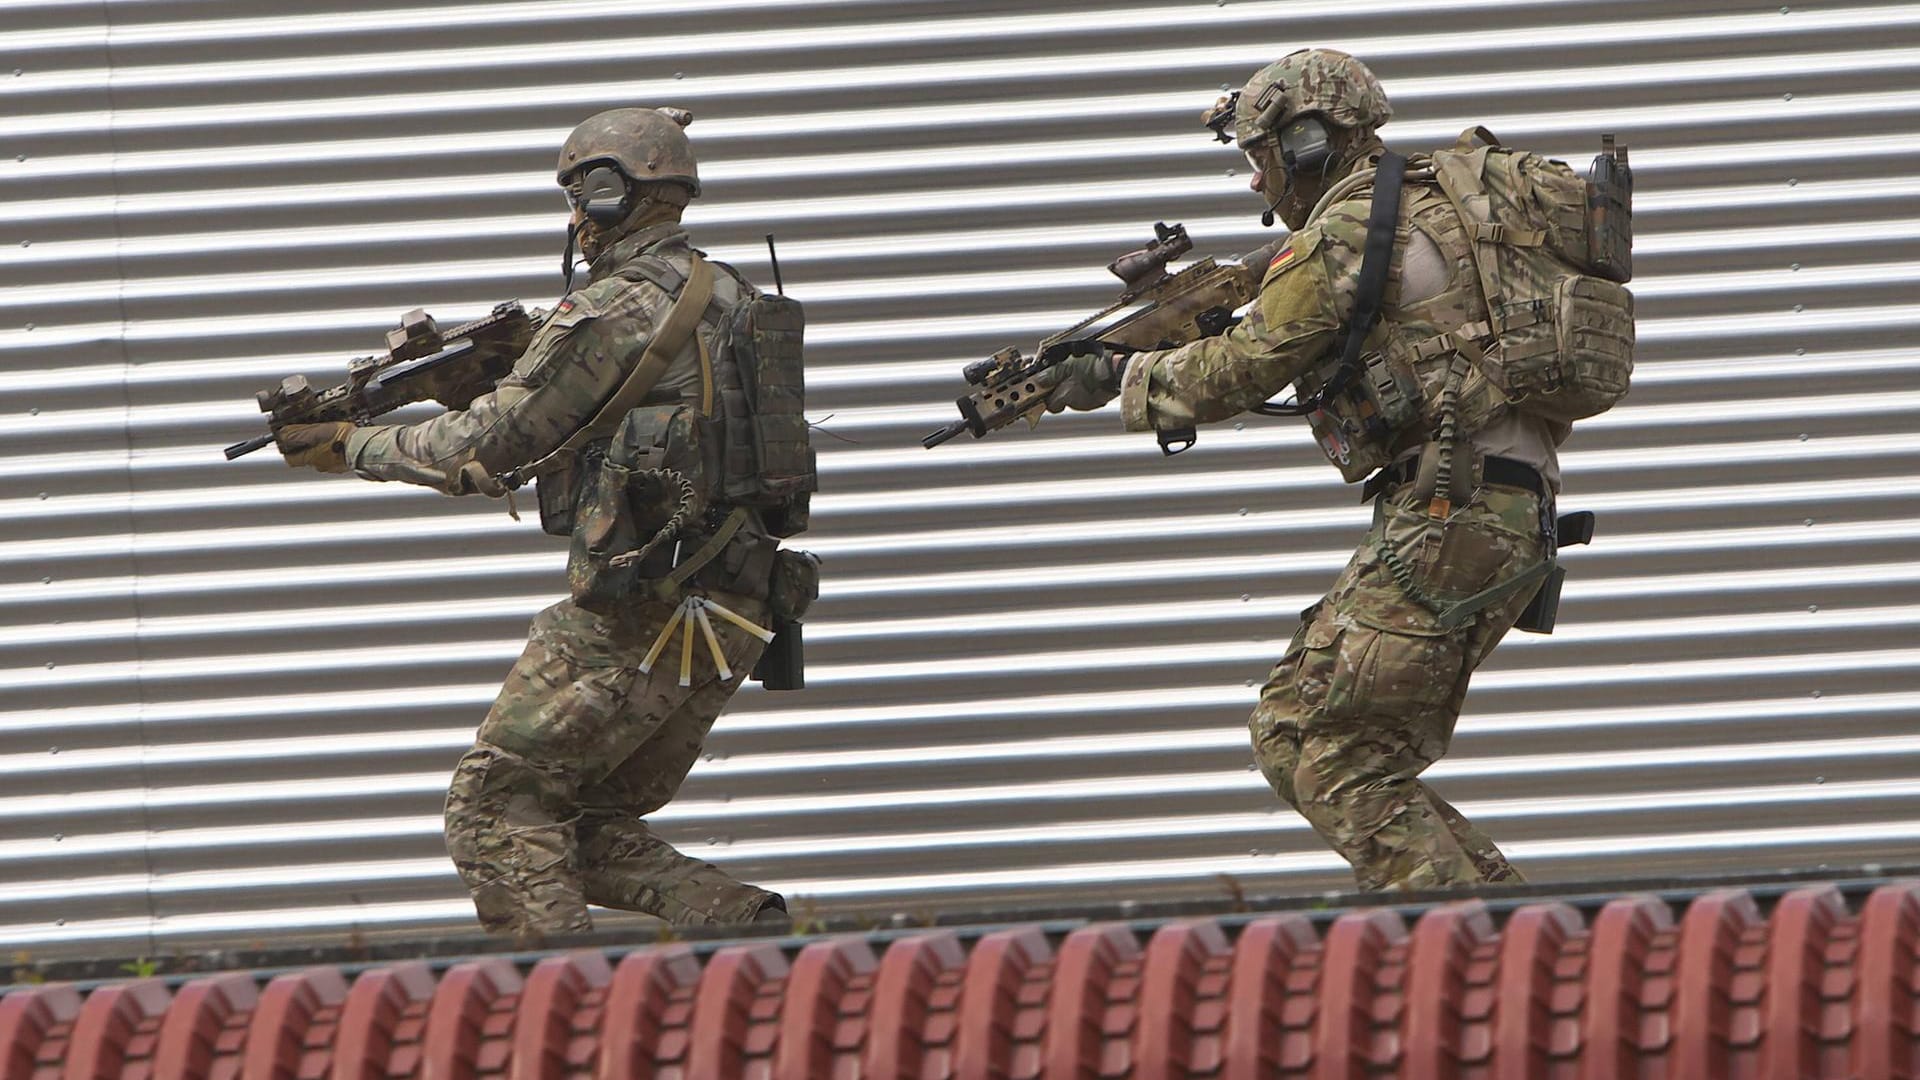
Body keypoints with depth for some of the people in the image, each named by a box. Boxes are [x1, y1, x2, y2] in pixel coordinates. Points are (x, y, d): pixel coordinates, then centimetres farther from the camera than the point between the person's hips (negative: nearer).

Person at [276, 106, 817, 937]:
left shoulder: (611, 313, -11)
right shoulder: (731, 300, 16)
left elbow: (486, 448, -7)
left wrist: (349, 447, 6)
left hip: (638, 614, -9)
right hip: (734, 616, 9)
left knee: (494, 810, -2)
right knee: (596, 831, 17)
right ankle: (753, 931, 0)